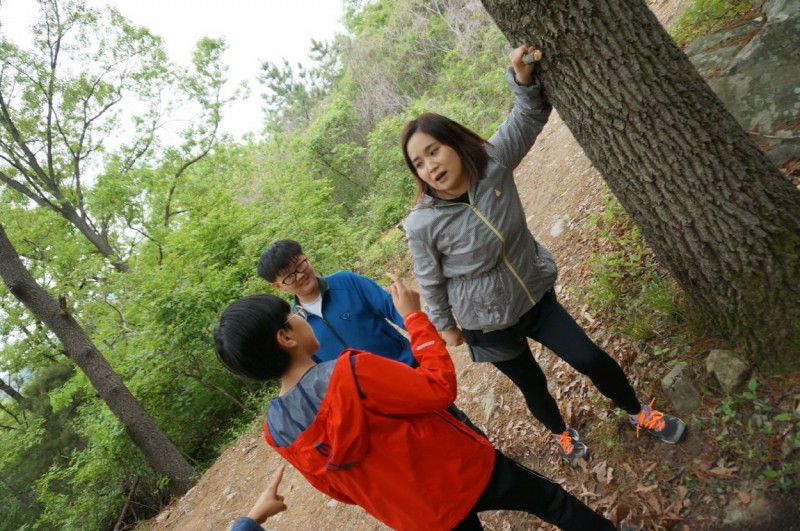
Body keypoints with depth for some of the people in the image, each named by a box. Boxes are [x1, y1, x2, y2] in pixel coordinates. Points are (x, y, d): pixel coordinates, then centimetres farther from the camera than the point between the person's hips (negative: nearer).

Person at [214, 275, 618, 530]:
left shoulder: (277, 432, -12)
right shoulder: (350, 372, -34)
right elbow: (440, 387, -25)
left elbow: (338, 487, 3)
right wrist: (414, 315, -16)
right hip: (456, 472, -6)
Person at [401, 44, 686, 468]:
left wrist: (524, 78, -36)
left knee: (591, 358, 7)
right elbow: (431, 282, -13)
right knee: (533, 386, 18)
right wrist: (445, 325, 1)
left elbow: (531, 116, -15)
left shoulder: (493, 161, -18)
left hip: (537, 298, 3)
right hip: (489, 325, -2)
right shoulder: (423, 224, -27)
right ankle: (561, 433, 54)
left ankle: (639, 413, 40)